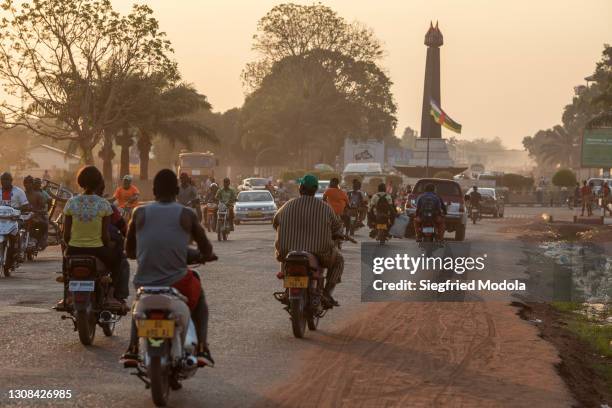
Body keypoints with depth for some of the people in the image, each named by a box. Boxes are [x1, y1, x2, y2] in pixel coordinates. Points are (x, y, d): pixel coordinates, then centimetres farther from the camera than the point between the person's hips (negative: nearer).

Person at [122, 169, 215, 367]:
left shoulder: (140, 213, 5)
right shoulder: (187, 215, 2)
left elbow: (129, 251, 14)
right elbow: (207, 251, 8)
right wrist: (204, 255, 32)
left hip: (144, 284, 2)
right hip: (177, 282, -2)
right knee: (199, 300, 33)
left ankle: (132, 349, 22)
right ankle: (201, 348, 17)